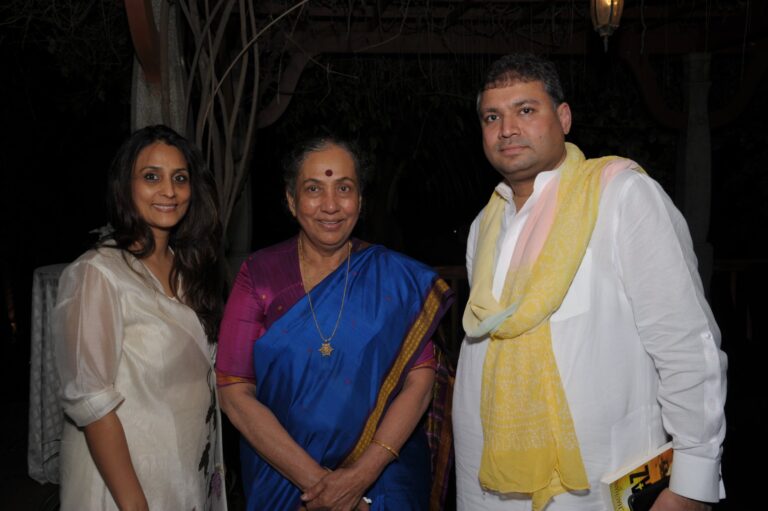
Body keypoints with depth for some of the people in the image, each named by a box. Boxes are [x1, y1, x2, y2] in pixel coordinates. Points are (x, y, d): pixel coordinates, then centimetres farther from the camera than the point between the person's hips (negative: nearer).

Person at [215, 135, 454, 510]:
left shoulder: (397, 278, -5)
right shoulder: (259, 275, -6)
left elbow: (419, 380, -9)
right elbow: (235, 394, -10)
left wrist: (361, 474, -20)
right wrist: (315, 479, -17)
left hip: (382, 479, 0)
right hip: (281, 481, 0)